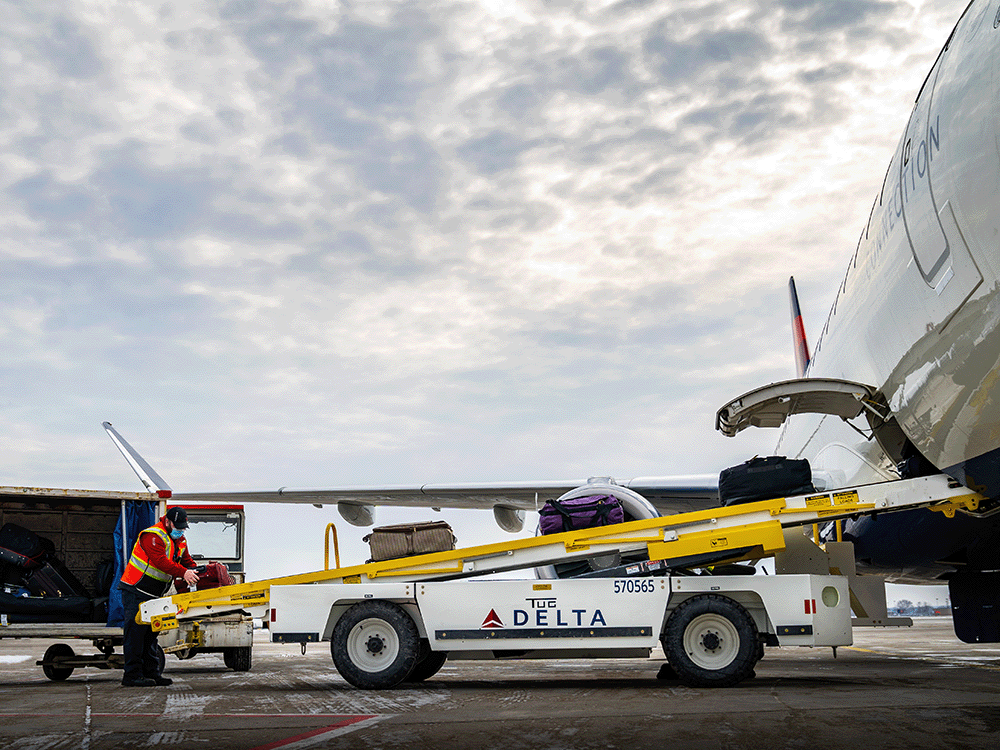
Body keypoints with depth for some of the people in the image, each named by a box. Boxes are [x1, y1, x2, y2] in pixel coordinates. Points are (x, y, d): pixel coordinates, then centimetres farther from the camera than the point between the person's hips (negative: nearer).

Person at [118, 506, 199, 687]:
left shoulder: (180, 541, 10)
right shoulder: (153, 536, -19)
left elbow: (187, 561, 12)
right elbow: (160, 561, -31)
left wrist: (196, 572, -8)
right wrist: (183, 573, -38)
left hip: (153, 594, 9)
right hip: (135, 591, -9)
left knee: (151, 633, 10)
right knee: (136, 632, -9)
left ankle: (152, 673, 14)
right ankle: (132, 675, -7)